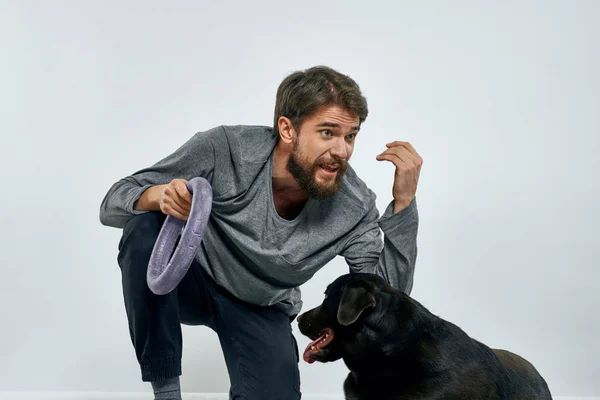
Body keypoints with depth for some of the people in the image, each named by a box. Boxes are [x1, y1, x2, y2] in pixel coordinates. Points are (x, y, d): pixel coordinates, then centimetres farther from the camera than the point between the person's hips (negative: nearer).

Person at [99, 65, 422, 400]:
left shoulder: (355, 207, -21)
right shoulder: (224, 149, -27)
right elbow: (113, 204, -20)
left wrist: (404, 202, -32)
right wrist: (158, 195, -45)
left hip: (262, 312, 1)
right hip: (190, 280, -1)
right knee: (145, 226, -33)